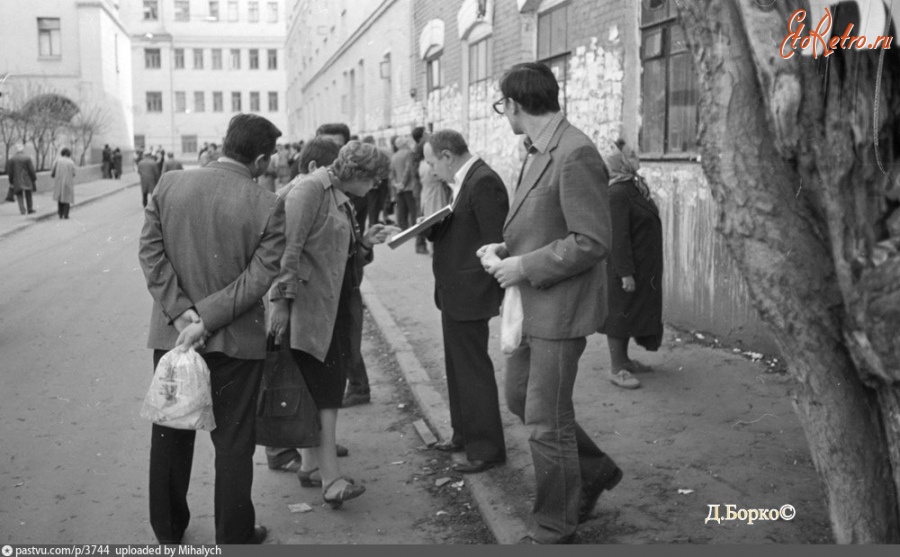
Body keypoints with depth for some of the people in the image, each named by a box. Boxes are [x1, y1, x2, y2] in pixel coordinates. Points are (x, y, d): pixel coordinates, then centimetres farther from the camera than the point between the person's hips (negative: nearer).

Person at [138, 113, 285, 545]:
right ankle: (234, 537, 24)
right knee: (233, 442, 12)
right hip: (236, 342, -3)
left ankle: (168, 530, 36)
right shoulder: (268, 206, -14)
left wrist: (181, 312, -11)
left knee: (170, 435, 19)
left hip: (170, 334, 4)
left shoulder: (168, 185, -4)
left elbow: (150, 250, -7)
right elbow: (259, 276, -17)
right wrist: (205, 319, -15)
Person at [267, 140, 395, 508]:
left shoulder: (341, 199, 18)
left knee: (326, 390, 13)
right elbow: (290, 248, -20)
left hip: (334, 308, 10)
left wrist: (365, 242, 4)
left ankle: (310, 464, 25)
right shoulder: (309, 190, -13)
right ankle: (331, 480, -9)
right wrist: (281, 300, -25)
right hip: (309, 309, -9)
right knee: (323, 391, -10)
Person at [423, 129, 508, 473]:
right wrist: (431, 227, -2)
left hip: (470, 294, -10)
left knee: (473, 370, -1)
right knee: (458, 367, 19)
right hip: (454, 294, 10)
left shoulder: (484, 182, -18)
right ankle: (464, 434, 34)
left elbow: (494, 244, -21)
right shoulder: (465, 181, 12)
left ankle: (487, 449, 10)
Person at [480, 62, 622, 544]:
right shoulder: (537, 153, 10)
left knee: (547, 422, 2)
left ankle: (553, 530, 22)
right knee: (520, 399, 20)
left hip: (560, 309, -10)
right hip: (531, 305, 10)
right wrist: (504, 248, 3)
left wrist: (524, 266, -19)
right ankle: (595, 472, 38)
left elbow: (592, 243, -23)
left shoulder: (575, 155, -20)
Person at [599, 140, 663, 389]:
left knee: (632, 312, 17)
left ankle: (623, 359, 29)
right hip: (625, 265, -10)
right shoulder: (617, 194, -20)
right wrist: (626, 272, -24)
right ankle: (616, 368, 7)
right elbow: (618, 237, -23)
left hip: (643, 266, 10)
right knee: (620, 312, -1)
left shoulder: (634, 188, 10)